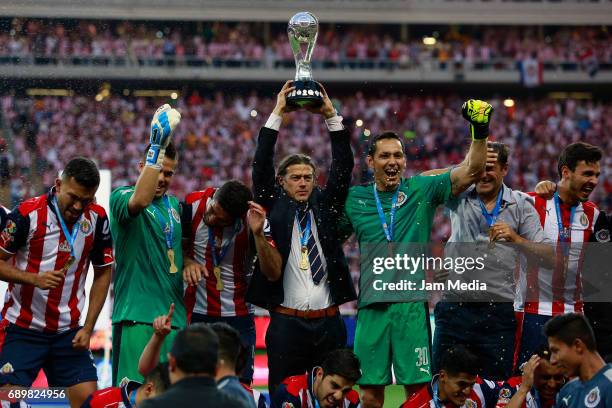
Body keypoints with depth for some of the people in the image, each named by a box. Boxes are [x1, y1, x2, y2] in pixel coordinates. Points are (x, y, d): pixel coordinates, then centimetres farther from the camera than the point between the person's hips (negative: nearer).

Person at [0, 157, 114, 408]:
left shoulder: (97, 218, -1)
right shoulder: (28, 213, -12)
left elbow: (103, 273, 9)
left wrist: (88, 328, 3)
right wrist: (35, 279, -23)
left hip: (68, 331, 3)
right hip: (22, 329, -3)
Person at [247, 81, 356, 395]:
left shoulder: (325, 205, 12)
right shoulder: (273, 207, 7)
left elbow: (343, 167, 5)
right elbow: (261, 166, -1)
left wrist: (331, 115, -2)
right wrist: (277, 115, -5)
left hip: (329, 322, 2)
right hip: (287, 321, -2)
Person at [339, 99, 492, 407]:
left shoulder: (422, 190, 5)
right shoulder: (355, 198, 10)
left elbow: (471, 172, -2)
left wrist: (480, 131, -13)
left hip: (411, 302, -2)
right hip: (371, 304, 2)